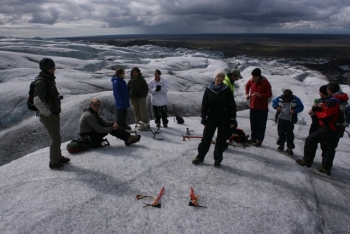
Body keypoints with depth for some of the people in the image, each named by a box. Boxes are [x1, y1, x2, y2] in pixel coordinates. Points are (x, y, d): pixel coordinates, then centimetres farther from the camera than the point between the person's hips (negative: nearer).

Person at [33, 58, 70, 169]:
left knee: (56, 137, 19)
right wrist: (48, 113, -22)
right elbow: (37, 102, -28)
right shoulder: (41, 82, -22)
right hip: (48, 116, -9)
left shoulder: (49, 79, 7)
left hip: (54, 113, 9)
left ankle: (58, 157, 35)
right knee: (56, 139, -2)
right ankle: (53, 162, 13)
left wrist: (58, 97, 6)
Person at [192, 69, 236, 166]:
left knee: (221, 140, 8)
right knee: (206, 138, 5)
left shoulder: (227, 90, -4)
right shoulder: (208, 90, -1)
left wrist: (232, 119, -3)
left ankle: (218, 158, 22)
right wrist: (203, 119, 0)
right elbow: (204, 105, 2)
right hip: (211, 119, 1)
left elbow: (232, 106, -1)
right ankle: (200, 156, 19)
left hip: (224, 120, 0)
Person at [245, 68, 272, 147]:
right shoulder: (251, 81, -2)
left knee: (261, 124, 4)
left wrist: (261, 95, -29)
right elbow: (247, 85, 21)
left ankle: (259, 140, 14)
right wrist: (247, 94, 7)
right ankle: (253, 138, 29)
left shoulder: (265, 83, -16)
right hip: (253, 106, 5)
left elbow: (269, 94, -13)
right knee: (253, 123, 15)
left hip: (262, 108, -5)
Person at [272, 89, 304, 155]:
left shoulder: (295, 99, -10)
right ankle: (281, 144, 30)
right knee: (281, 132, 12)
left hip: (290, 120, -2)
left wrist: (295, 110, -19)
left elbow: (301, 107, -1)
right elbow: (273, 102, 8)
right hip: (280, 119, 2)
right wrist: (276, 107, -12)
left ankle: (289, 148, 9)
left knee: (289, 133, 1)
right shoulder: (279, 98, -8)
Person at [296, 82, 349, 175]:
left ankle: (307, 160, 10)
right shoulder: (343, 100, 8)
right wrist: (321, 108, 1)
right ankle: (326, 168, 22)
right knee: (330, 148, 15)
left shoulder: (332, 101, -21)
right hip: (338, 130, 9)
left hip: (328, 128, -9)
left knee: (310, 140, 3)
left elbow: (325, 116, -21)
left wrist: (316, 112, -5)